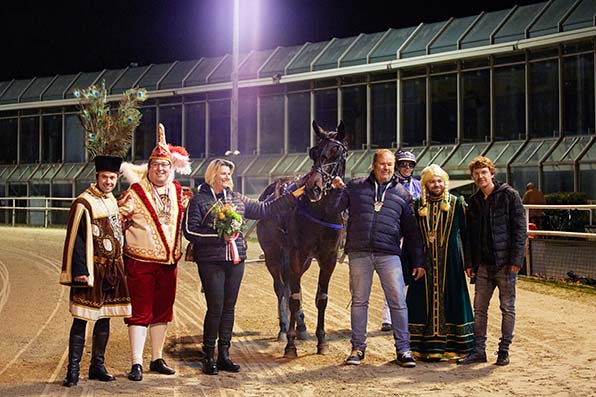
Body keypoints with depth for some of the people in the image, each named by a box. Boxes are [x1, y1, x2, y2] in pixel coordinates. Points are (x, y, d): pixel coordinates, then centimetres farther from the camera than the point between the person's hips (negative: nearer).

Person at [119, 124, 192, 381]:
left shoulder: (178, 192, 8)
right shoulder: (136, 193, -7)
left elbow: (183, 221, 25)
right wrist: (124, 213, -19)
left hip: (169, 262, 5)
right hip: (140, 262, -5)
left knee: (162, 312, 12)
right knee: (140, 313, -1)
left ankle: (157, 359, 24)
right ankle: (136, 363, 4)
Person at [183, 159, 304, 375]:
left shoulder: (237, 198, 13)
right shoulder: (199, 200, -2)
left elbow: (264, 209, 17)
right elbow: (190, 231, -8)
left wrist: (293, 196, 14)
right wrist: (220, 236, -16)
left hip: (235, 260, 5)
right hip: (211, 261, -5)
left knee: (229, 307, 9)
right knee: (215, 308, -5)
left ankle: (224, 355, 17)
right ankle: (209, 356, 7)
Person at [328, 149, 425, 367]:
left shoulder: (402, 194, 11)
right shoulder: (356, 187, 10)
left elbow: (411, 231, 13)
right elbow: (333, 209, 8)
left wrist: (418, 261, 9)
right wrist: (337, 191, -10)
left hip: (389, 255, 0)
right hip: (359, 253, 0)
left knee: (398, 302, -2)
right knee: (359, 301, 7)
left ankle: (403, 349, 7)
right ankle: (358, 347, 17)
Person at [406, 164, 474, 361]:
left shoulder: (456, 204, 3)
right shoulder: (418, 205, 7)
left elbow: (466, 232, 3)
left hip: (450, 262, -1)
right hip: (425, 261, 2)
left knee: (450, 300, 1)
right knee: (424, 301, 2)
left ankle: (451, 346, 8)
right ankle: (424, 347, 8)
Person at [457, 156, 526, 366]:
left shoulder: (509, 195, -3)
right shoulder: (474, 201, 12)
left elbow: (519, 228, -7)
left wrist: (516, 260, -13)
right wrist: (469, 262, 7)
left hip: (505, 263, -5)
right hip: (483, 265, 5)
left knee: (507, 308, 4)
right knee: (479, 309, 6)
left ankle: (504, 350, 13)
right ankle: (479, 350, 13)